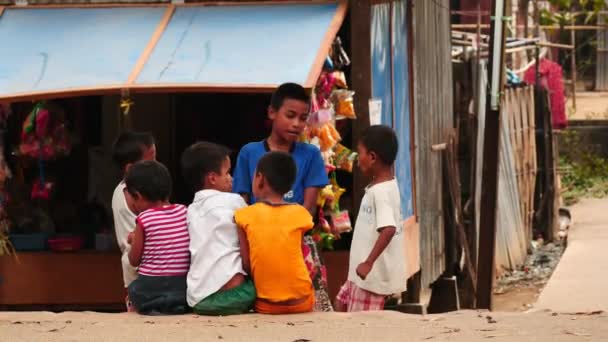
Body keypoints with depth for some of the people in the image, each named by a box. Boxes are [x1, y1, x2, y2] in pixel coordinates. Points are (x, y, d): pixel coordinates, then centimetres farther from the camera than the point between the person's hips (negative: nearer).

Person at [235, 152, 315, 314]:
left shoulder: (245, 216, -4)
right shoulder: (300, 213, -1)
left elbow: (246, 264, -4)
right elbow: (296, 255, 2)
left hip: (265, 305, -1)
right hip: (301, 302, 1)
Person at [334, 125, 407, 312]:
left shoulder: (381, 191, -21)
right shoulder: (380, 186, 10)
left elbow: (389, 229, -34)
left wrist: (369, 263, -34)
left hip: (373, 274, -10)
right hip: (364, 271, 10)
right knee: (341, 305, 18)